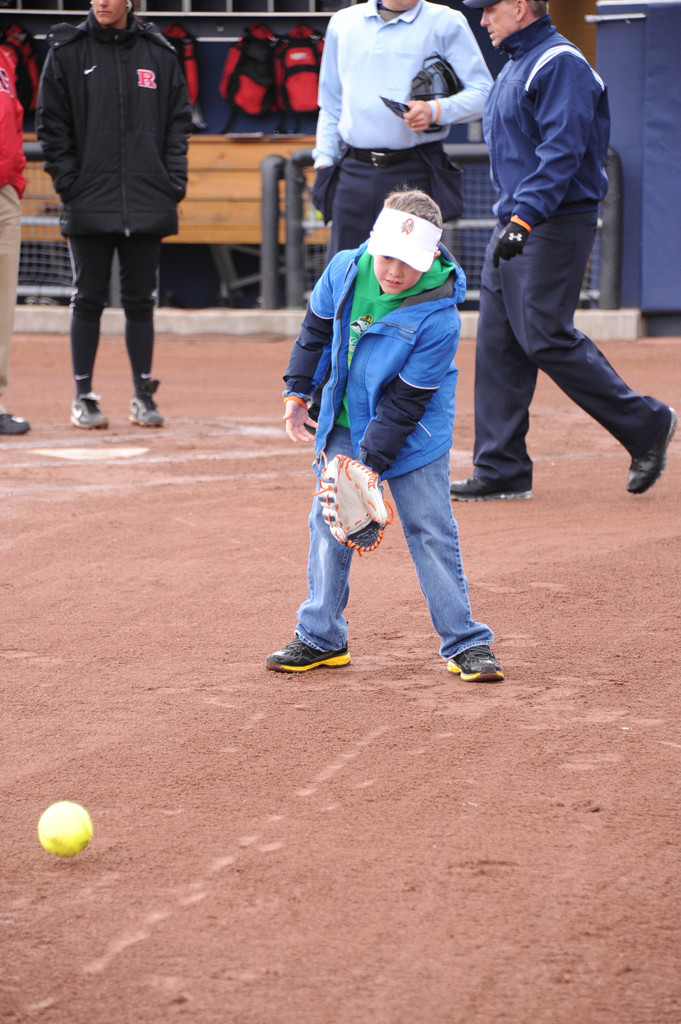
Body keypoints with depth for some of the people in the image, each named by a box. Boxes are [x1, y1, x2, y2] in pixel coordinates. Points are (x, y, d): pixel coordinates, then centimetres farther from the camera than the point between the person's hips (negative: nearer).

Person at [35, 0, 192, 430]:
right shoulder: (67, 52, 2)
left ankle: (143, 394, 13)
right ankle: (84, 396, 8)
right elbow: (51, 125, 2)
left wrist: (173, 182, 0)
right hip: (90, 203, -1)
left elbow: (179, 121, 10)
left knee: (140, 300, 6)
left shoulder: (159, 52, 7)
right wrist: (68, 182, -6)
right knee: (89, 300, 2)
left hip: (148, 202, 2)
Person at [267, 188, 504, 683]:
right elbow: (317, 329, 7)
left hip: (412, 434, -5)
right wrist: (298, 392, 8)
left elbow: (406, 400, -23)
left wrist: (372, 462, -22)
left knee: (430, 528, -5)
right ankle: (321, 638, 19)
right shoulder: (345, 271, -13)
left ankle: (465, 642, 4)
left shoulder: (438, 317, -27)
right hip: (343, 425, 5)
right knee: (329, 523, 8)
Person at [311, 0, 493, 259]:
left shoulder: (445, 23, 3)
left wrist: (435, 110, -20)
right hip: (354, 174, 3)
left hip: (414, 176, -3)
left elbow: (483, 93, -3)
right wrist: (323, 160, 14)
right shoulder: (343, 22, 16)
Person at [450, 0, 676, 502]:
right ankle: (502, 470, 7)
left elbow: (562, 150, -23)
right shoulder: (516, 66, 19)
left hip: (556, 225, -10)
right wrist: (511, 217, 20)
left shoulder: (560, 63, -13)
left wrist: (525, 217, -30)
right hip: (515, 223, 10)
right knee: (498, 341, 5)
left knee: (546, 337, -13)